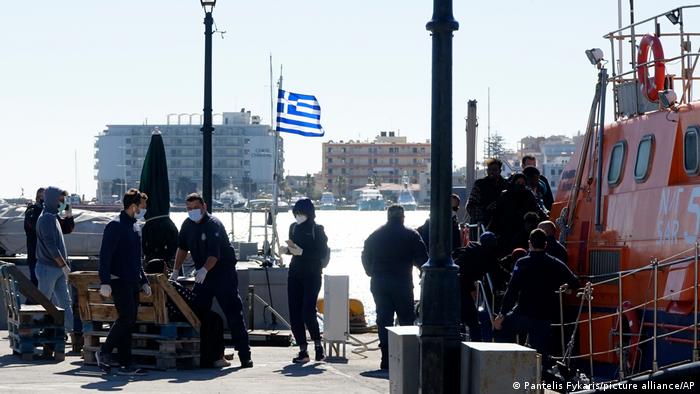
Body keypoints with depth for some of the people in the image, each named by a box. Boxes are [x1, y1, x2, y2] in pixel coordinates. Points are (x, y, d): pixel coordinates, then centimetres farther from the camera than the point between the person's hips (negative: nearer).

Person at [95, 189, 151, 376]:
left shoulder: (133, 227, 19)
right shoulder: (115, 226, -10)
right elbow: (105, 255, -17)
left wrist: (143, 281, 23)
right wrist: (105, 282, -24)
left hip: (132, 282, 9)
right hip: (119, 281, -9)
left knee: (129, 321, 6)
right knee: (126, 316, -16)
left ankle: (125, 365, 7)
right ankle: (104, 351, -2)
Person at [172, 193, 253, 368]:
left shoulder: (214, 225, -16)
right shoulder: (188, 225, 7)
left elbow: (214, 254, -27)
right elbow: (182, 248, 19)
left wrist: (204, 270, -42)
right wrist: (175, 271, 16)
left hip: (224, 274, -7)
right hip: (202, 276, 7)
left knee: (234, 314, -9)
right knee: (197, 312, 2)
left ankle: (245, 356, -9)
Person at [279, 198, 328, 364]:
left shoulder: (317, 230, -7)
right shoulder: (294, 227, 9)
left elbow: (322, 252, -13)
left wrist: (301, 252, -21)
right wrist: (287, 249, 0)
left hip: (312, 275, -6)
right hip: (295, 274, 6)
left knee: (308, 312, -14)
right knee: (295, 314, 1)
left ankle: (318, 345, 9)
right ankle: (303, 350, 9)